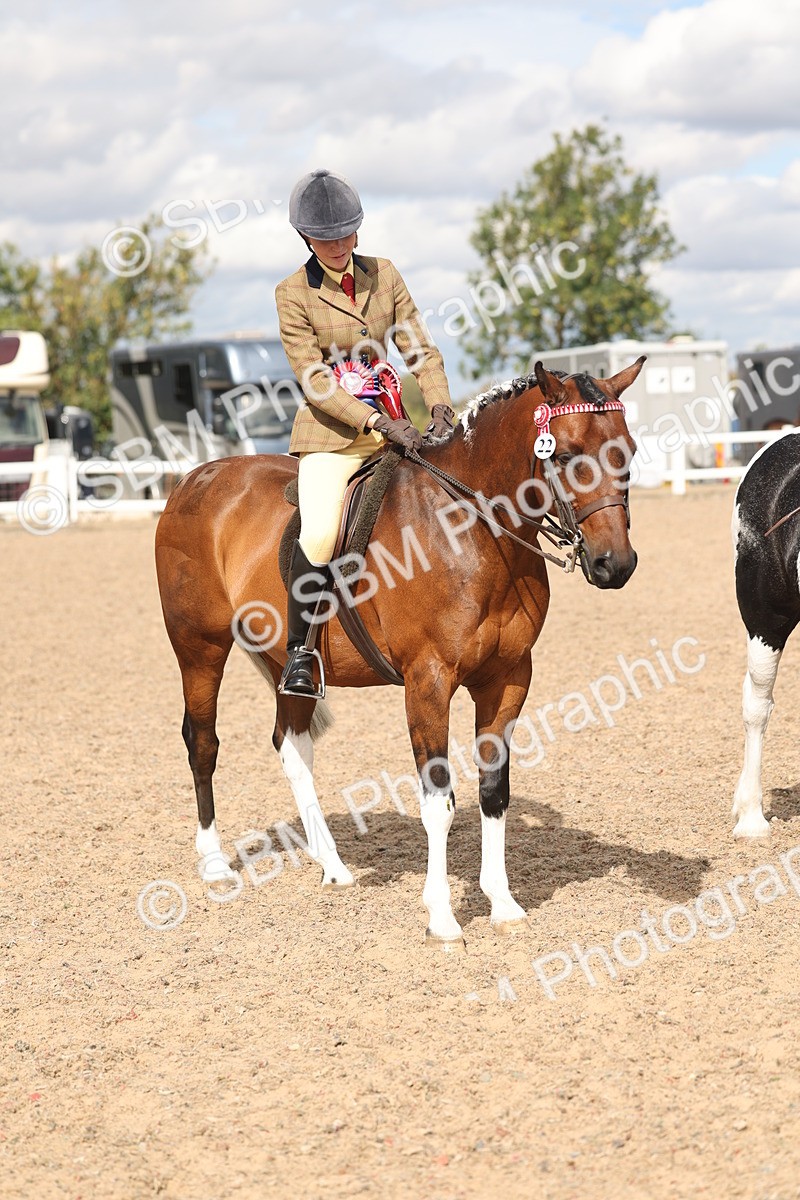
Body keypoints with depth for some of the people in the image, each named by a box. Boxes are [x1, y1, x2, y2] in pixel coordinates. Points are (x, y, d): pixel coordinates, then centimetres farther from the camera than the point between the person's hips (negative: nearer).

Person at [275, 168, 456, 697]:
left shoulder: (383, 275, 8)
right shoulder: (294, 294, -4)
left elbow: (421, 349, 8)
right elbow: (315, 381, -10)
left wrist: (439, 406, -10)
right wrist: (378, 423, -21)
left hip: (395, 421, 5)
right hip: (332, 432, -5)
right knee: (319, 535, -25)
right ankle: (299, 652, -11)